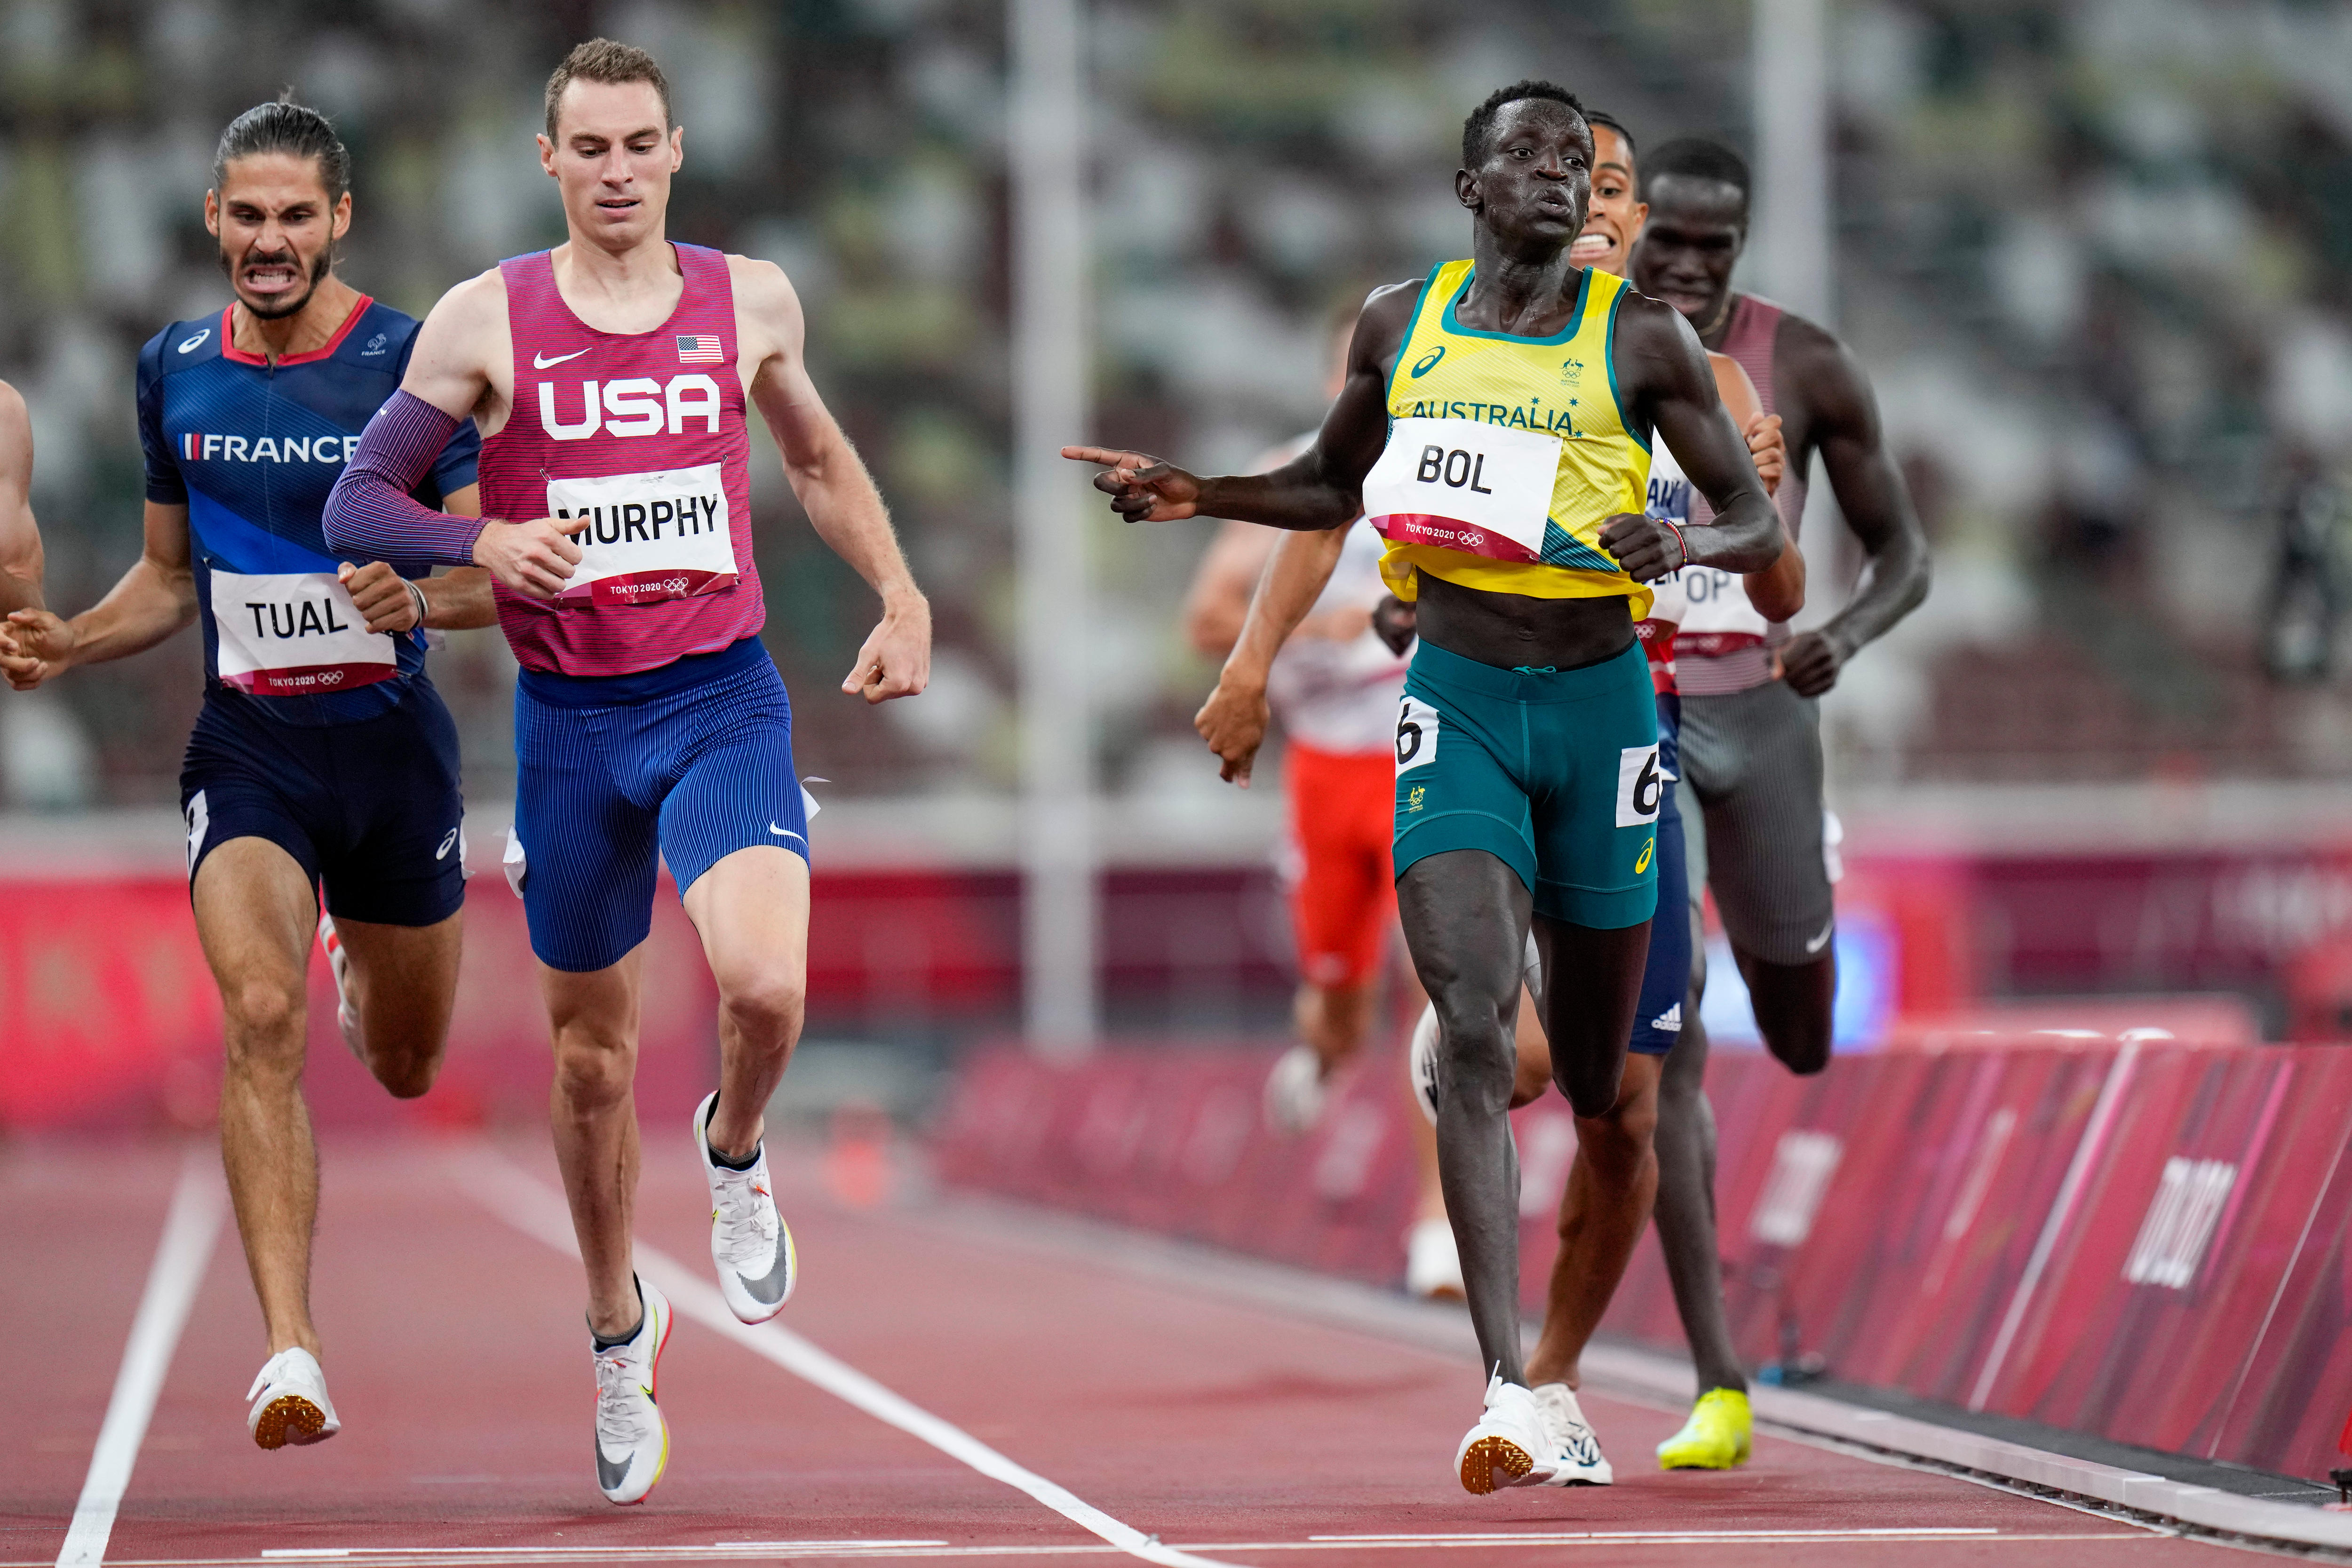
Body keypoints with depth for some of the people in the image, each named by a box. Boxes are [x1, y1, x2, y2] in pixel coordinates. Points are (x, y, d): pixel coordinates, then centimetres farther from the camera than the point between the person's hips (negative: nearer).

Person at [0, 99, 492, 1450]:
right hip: (247, 745, 1)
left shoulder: (416, 365, -9)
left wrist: (415, 596, -29)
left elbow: (504, 570, -8)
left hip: (391, 740, -1)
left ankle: (364, 977, 56)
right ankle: (292, 1357, -28)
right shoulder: (176, 372, 4)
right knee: (263, 1018, -23)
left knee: (407, 1065, 16)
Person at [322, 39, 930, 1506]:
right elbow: (358, 501, 0)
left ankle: (736, 1157, 10)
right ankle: (620, 1328, 34)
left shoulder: (749, 300, 3)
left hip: (725, 699, 0)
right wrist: (484, 542, -18)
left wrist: (902, 598, 11)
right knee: (593, 1054, 10)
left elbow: (822, 460, 21)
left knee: (767, 985, -25)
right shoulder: (485, 321, -3)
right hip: (571, 718, 0)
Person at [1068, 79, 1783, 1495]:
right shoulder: (1402, 325, 7)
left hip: (1600, 703, 0)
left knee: (1606, 1086, 8)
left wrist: (1687, 545, -22)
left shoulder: (1642, 340, -1)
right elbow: (1338, 484, 24)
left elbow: (1762, 523, 0)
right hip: (1457, 701, 1)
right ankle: (1510, 1394, -27)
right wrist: (1200, 496, 8)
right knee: (1475, 1033, -20)